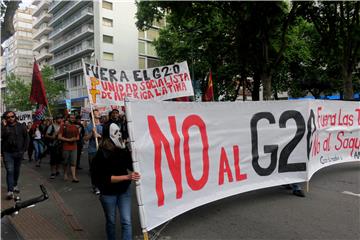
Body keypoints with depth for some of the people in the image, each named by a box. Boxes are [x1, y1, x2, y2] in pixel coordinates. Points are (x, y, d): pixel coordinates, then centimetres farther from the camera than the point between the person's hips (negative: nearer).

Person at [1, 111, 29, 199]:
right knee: (10, 171, -8)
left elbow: (26, 138, 6)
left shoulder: (21, 126, 2)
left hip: (19, 152, 2)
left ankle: (15, 185, 34)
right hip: (7, 153, -2)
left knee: (17, 170, 15)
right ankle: (10, 191, -7)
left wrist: (24, 149, 1)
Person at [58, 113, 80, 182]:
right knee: (66, 162, 10)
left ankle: (74, 177, -5)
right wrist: (68, 139, -16)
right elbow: (59, 137, -7)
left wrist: (74, 139, -6)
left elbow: (77, 137, 17)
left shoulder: (75, 127, 10)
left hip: (74, 147, 3)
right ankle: (65, 174, 29)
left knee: (73, 163, -2)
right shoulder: (63, 126, -2)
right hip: (65, 147, -3)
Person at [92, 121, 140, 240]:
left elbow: (131, 166, 4)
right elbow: (106, 178, -23)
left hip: (124, 190, 2)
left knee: (126, 222, 1)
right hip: (108, 193, -2)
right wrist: (127, 177, -30)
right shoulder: (101, 155, -20)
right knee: (111, 222, 18)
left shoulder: (123, 150, -10)